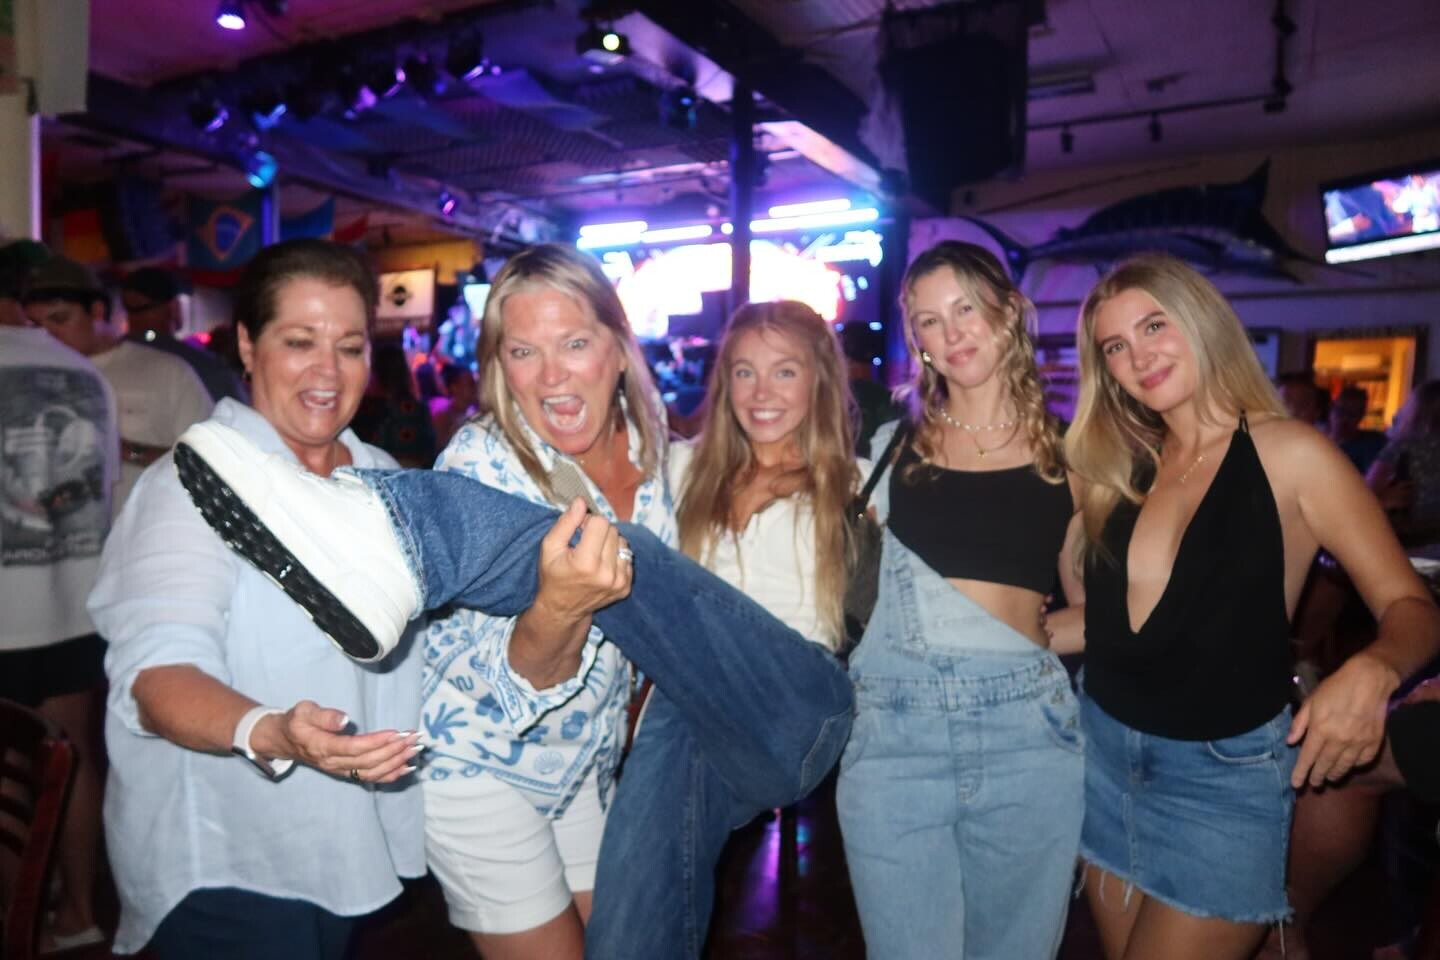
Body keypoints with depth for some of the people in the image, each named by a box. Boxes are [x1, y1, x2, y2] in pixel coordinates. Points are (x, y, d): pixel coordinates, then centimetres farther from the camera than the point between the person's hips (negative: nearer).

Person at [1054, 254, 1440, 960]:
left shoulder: (1288, 453, -10)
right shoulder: (1125, 470, 5)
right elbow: (1117, 616, 6)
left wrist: (1371, 671, -31)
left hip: (1223, 775, -5)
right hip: (1104, 752, 5)